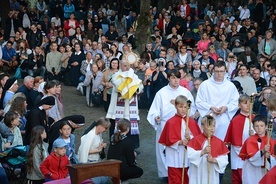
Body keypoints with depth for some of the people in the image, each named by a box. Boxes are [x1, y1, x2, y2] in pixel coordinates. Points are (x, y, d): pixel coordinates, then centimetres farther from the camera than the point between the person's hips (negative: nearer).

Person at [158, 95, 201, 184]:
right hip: (175, 158, -4)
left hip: (188, 156, 4)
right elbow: (169, 140, -8)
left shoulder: (192, 122, 4)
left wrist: (190, 137, -17)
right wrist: (180, 142, -21)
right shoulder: (171, 122, -7)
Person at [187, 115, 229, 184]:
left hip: (212, 175, 2)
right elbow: (190, 155, -13)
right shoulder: (195, 140, -4)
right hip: (198, 175, -2)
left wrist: (214, 160, -17)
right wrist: (203, 152, -23)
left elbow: (224, 159, 0)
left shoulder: (219, 142, 2)